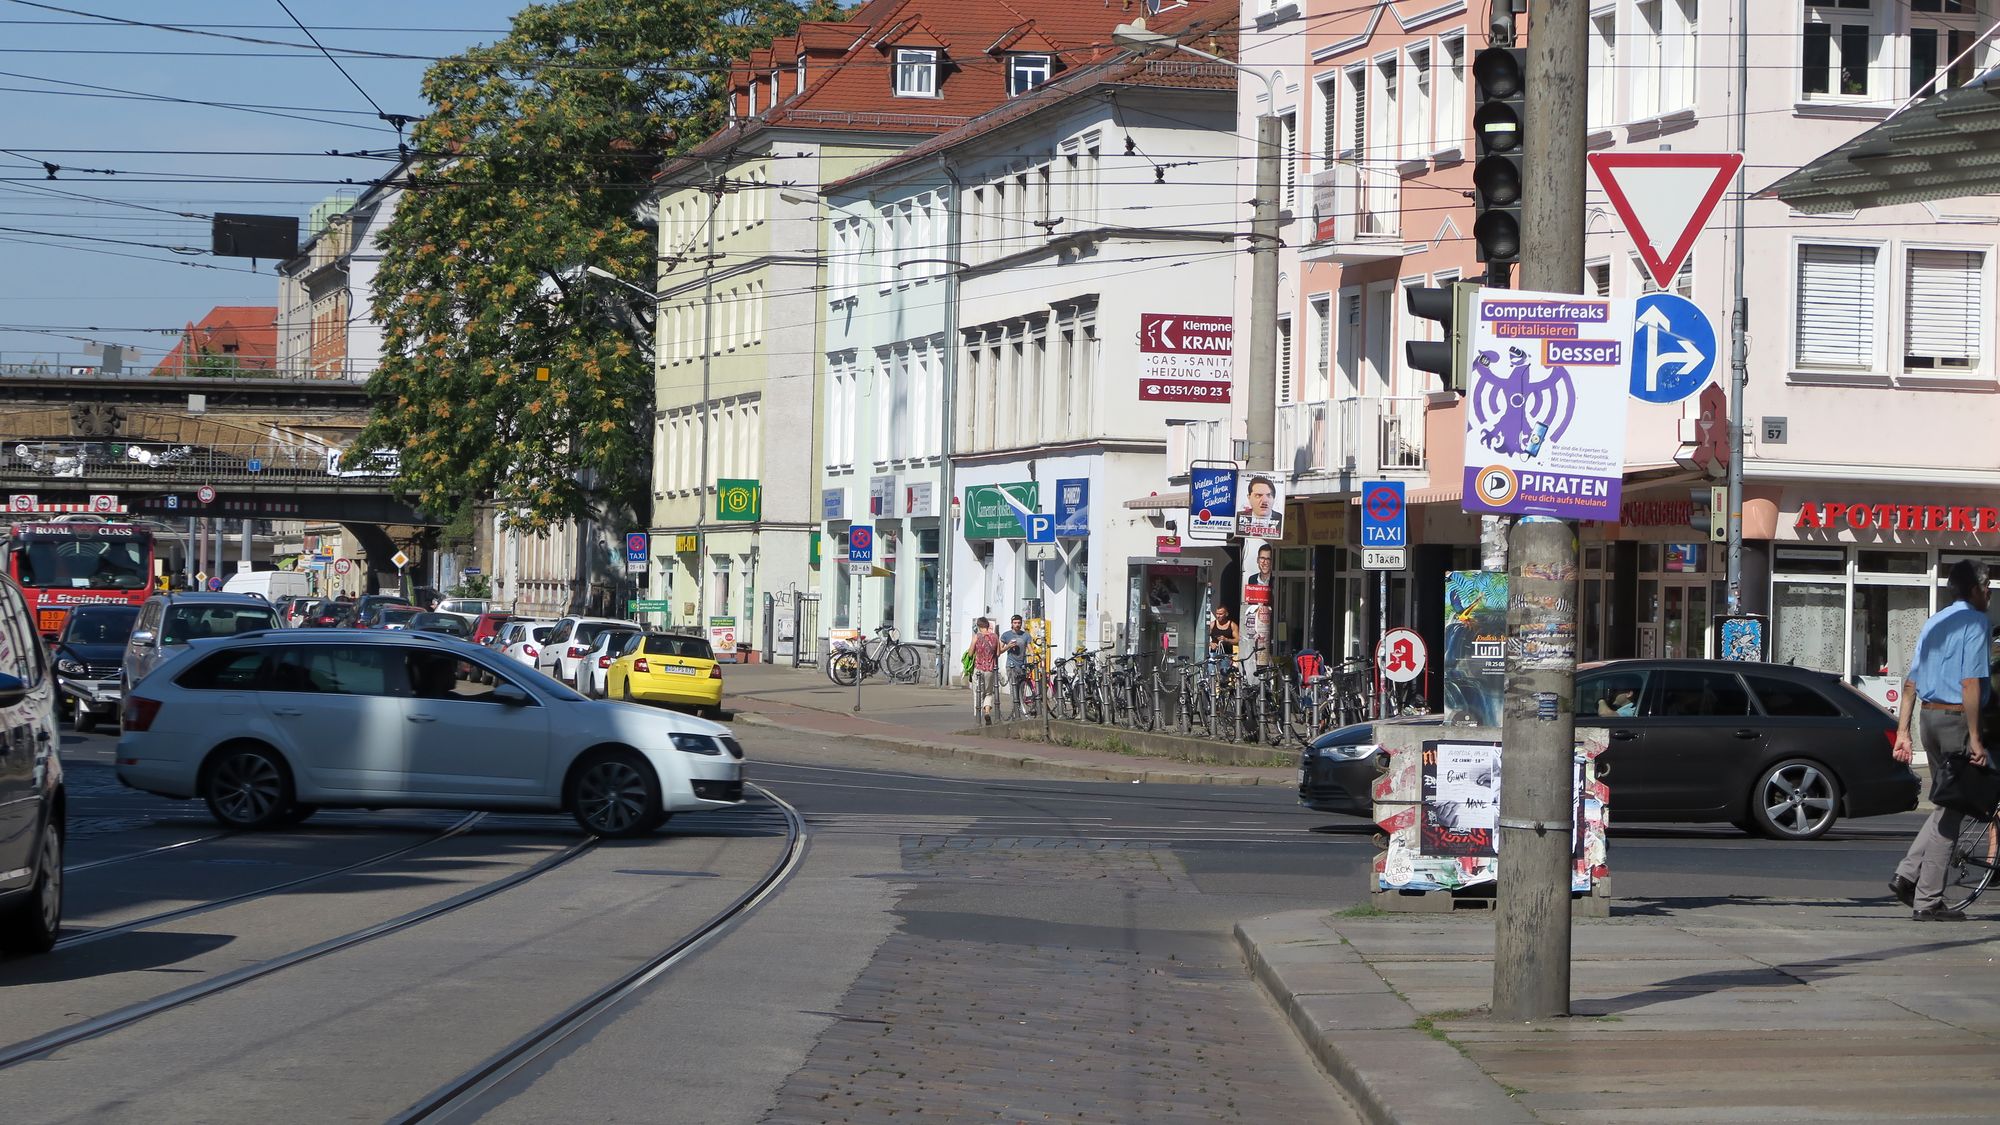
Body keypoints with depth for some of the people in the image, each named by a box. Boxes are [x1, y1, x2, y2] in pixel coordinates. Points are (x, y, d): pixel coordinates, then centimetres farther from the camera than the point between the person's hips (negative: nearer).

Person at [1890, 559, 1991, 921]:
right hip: (1956, 716, -8)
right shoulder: (1975, 623, -9)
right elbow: (1970, 683, -18)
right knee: (1952, 808, -2)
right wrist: (1974, 738, -18)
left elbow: (1911, 682, 14)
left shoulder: (1933, 623, 16)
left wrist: (1903, 732, 16)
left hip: (1929, 715, 8)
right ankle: (1928, 901, -2)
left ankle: (1906, 875, 6)